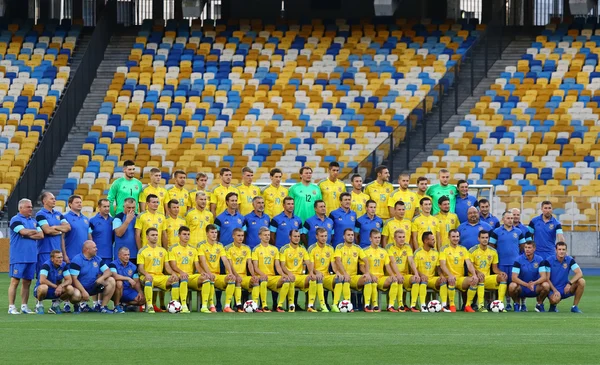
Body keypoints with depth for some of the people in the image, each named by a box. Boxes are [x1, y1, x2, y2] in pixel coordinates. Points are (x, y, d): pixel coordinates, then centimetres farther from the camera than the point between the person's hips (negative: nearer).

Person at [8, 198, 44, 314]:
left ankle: (24, 306, 13)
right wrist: (35, 232, -1)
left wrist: (28, 235, -7)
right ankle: (11, 307, -5)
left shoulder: (33, 221, 16)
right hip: (18, 257, -6)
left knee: (27, 282, 8)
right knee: (15, 281, -7)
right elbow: (24, 231, -18)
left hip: (31, 256, 6)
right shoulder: (15, 220, -4)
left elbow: (41, 235, 7)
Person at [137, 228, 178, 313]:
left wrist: (173, 273, -7)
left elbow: (167, 266, 14)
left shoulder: (163, 250, 17)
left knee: (175, 279, -22)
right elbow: (140, 268, -4)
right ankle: (149, 306, -41)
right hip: (148, 276, -4)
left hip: (160, 276, 4)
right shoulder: (142, 251, 3)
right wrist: (146, 274, -26)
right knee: (148, 280, -40)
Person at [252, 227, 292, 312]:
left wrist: (283, 274, -10)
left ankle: (280, 305, -16)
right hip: (261, 276, -4)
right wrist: (262, 274, -23)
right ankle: (264, 306, -32)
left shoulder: (274, 249, 16)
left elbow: (277, 266, 11)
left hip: (273, 277, 4)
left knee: (286, 280, -24)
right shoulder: (256, 249, 4)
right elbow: (255, 267, -3)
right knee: (263, 279, -40)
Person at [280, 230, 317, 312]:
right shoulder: (284, 249, 1)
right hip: (289, 276, -4)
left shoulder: (302, 249, 14)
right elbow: (282, 265, -7)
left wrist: (311, 273, -15)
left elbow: (308, 263, 6)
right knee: (291, 279, -40)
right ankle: (291, 305, -29)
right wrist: (289, 273, -28)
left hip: (301, 276, 4)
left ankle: (310, 305, -23)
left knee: (313, 278, -25)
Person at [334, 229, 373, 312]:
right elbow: (338, 261, -15)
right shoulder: (339, 247, 0)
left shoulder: (357, 248, 11)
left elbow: (366, 261, 5)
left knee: (368, 279, -20)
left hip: (354, 276, 4)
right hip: (344, 276, -4)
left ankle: (367, 305, -22)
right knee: (346, 280, -37)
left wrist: (367, 273, -13)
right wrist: (345, 274, -29)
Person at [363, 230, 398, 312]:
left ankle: (390, 305, -23)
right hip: (370, 277, -4)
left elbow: (387, 266, 13)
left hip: (381, 278, 4)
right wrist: (371, 275, -21)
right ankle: (375, 306, -34)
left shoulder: (383, 252, 19)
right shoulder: (366, 251, 4)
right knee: (373, 280, -39)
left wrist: (392, 275, -8)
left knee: (394, 280, -24)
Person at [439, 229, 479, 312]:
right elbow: (442, 265, -11)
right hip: (450, 278, -4)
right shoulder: (444, 249, 1)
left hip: (461, 278, 4)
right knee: (452, 280, -39)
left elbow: (469, 264, 5)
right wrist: (450, 275, -29)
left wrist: (474, 274, -15)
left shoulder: (463, 249, 13)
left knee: (475, 280, -25)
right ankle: (451, 305, -22)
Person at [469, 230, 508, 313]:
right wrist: (478, 272, -30)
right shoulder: (473, 250, -5)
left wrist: (500, 272, -10)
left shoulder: (493, 251, 8)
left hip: (487, 278, 5)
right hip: (476, 278, -5)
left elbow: (495, 268, 12)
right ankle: (481, 305, -41)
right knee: (481, 277, -38)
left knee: (503, 277, -18)